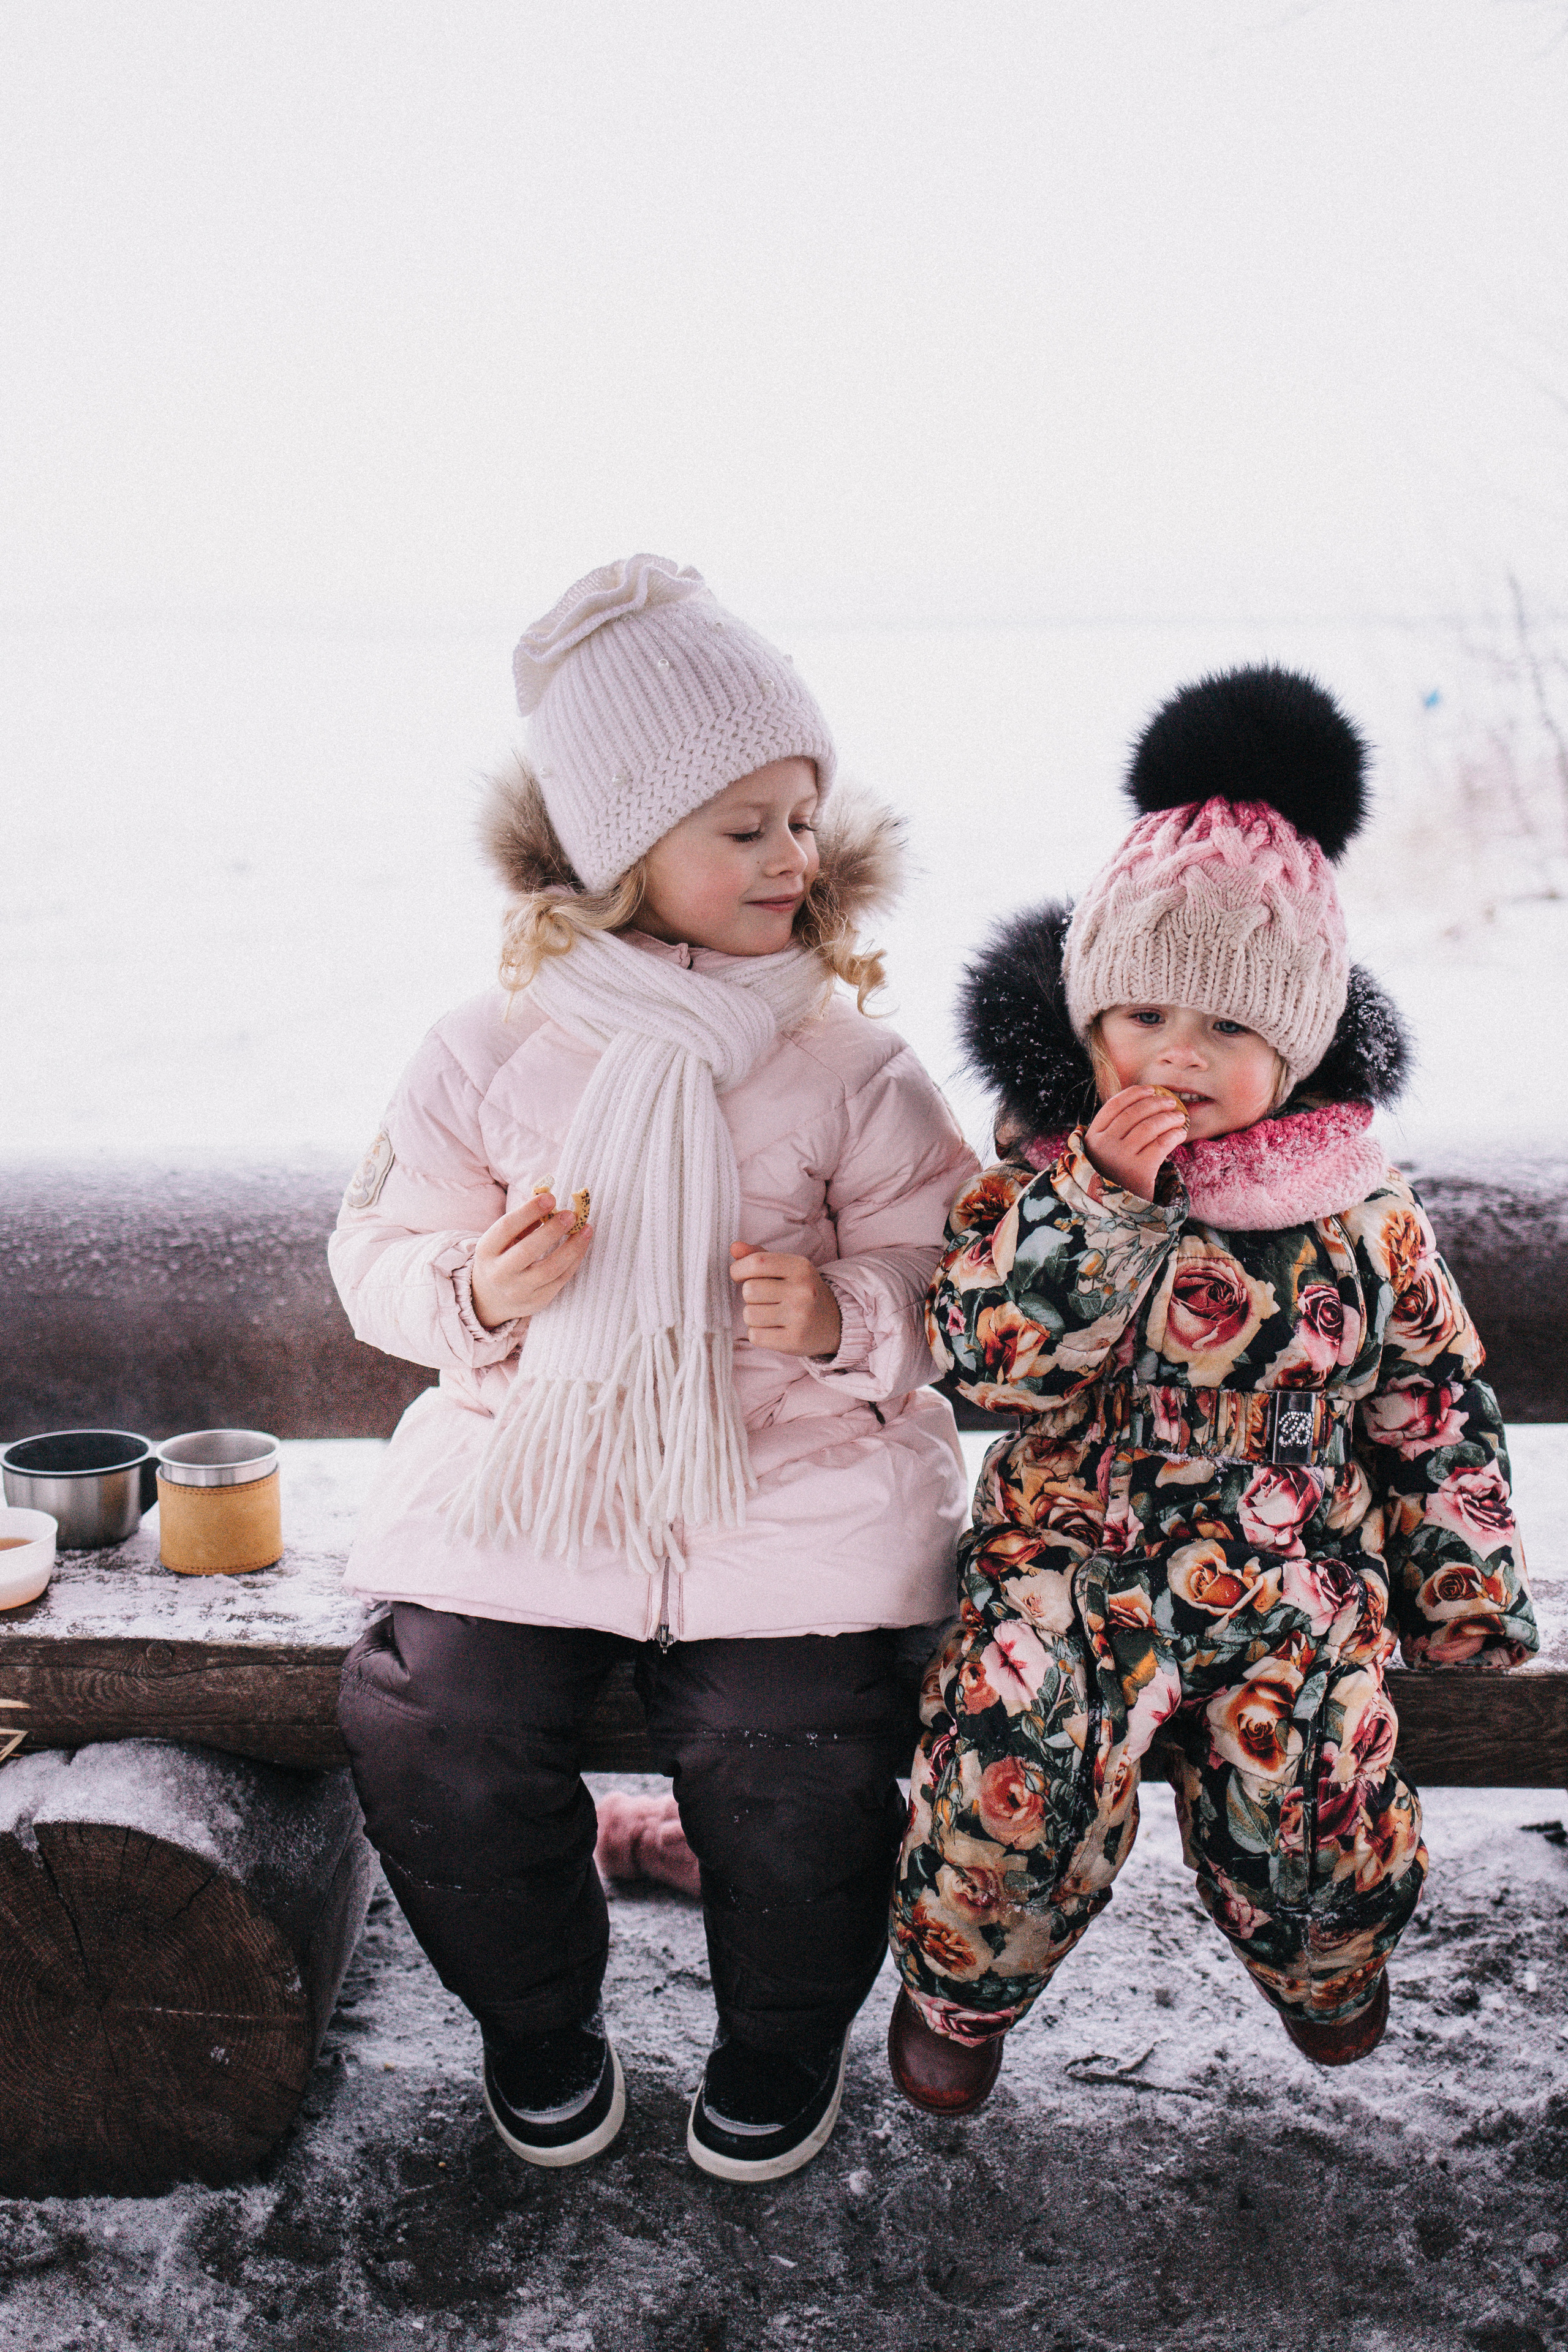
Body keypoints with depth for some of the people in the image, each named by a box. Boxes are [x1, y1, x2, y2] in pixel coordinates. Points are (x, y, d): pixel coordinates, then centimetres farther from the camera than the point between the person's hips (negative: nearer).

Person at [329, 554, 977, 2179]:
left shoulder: (849, 1068, 0)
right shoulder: (492, 1053, 1)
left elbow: (954, 1299, 2)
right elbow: (380, 1254, 7)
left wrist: (843, 1317, -19)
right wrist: (475, 1291, -15)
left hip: (796, 1484, -1)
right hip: (528, 1478, 2)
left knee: (795, 1756, -19)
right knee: (434, 1737, -15)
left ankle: (784, 2034, 17)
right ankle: (538, 2015, 19)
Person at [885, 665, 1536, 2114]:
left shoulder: (1361, 1211, -4)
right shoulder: (1042, 1167, -7)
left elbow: (1435, 1400, 6)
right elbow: (991, 1351, -16)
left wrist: (1463, 1587, 9)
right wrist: (1096, 1196, -27)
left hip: (1290, 1575, 1)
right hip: (1070, 1556, -1)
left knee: (1314, 1816, -7)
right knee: (1013, 1784, -20)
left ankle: (1327, 1963, 33)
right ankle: (963, 1981, 15)